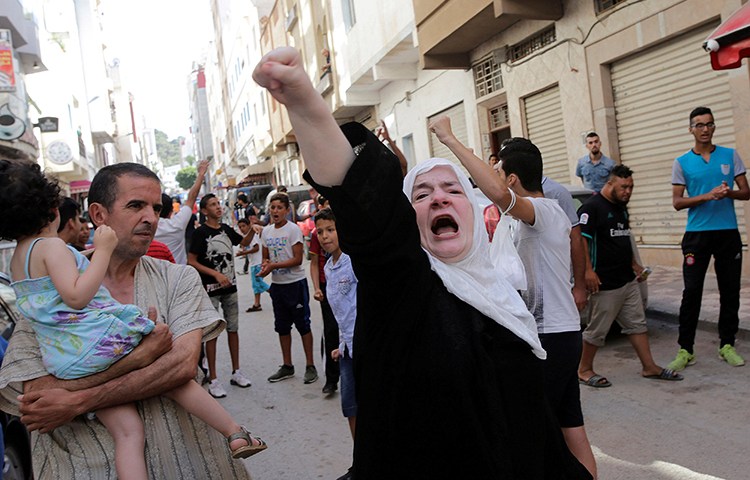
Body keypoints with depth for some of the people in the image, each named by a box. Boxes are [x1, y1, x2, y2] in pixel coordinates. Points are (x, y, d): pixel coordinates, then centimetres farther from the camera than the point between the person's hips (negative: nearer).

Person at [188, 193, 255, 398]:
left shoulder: (226, 229, 7)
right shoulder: (200, 232, -10)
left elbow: (244, 242, 24)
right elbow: (191, 261, -12)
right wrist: (216, 274, -19)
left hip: (230, 287, 6)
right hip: (211, 289, -6)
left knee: (233, 329, 12)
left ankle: (236, 373, 23)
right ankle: (213, 380, 7)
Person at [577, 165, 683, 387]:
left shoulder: (621, 207, 15)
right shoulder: (592, 207, -14)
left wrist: (634, 264, 19)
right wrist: (588, 270, -26)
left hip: (628, 279, 9)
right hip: (605, 282, -9)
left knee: (637, 324, 13)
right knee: (597, 329, 0)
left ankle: (649, 367, 22)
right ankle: (584, 370, 14)